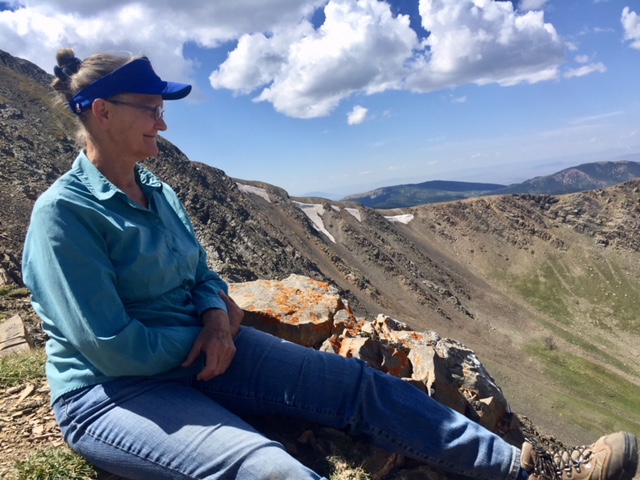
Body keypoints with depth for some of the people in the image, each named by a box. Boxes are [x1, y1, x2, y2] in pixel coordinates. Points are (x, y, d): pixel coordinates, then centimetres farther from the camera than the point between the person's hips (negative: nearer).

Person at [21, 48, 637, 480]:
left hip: (199, 352, 6)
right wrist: (209, 327, -7)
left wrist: (216, 315, -9)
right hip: (112, 394, -5)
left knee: (356, 383, -8)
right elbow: (113, 348, -20)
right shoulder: (64, 211, -15)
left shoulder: (158, 193, 8)